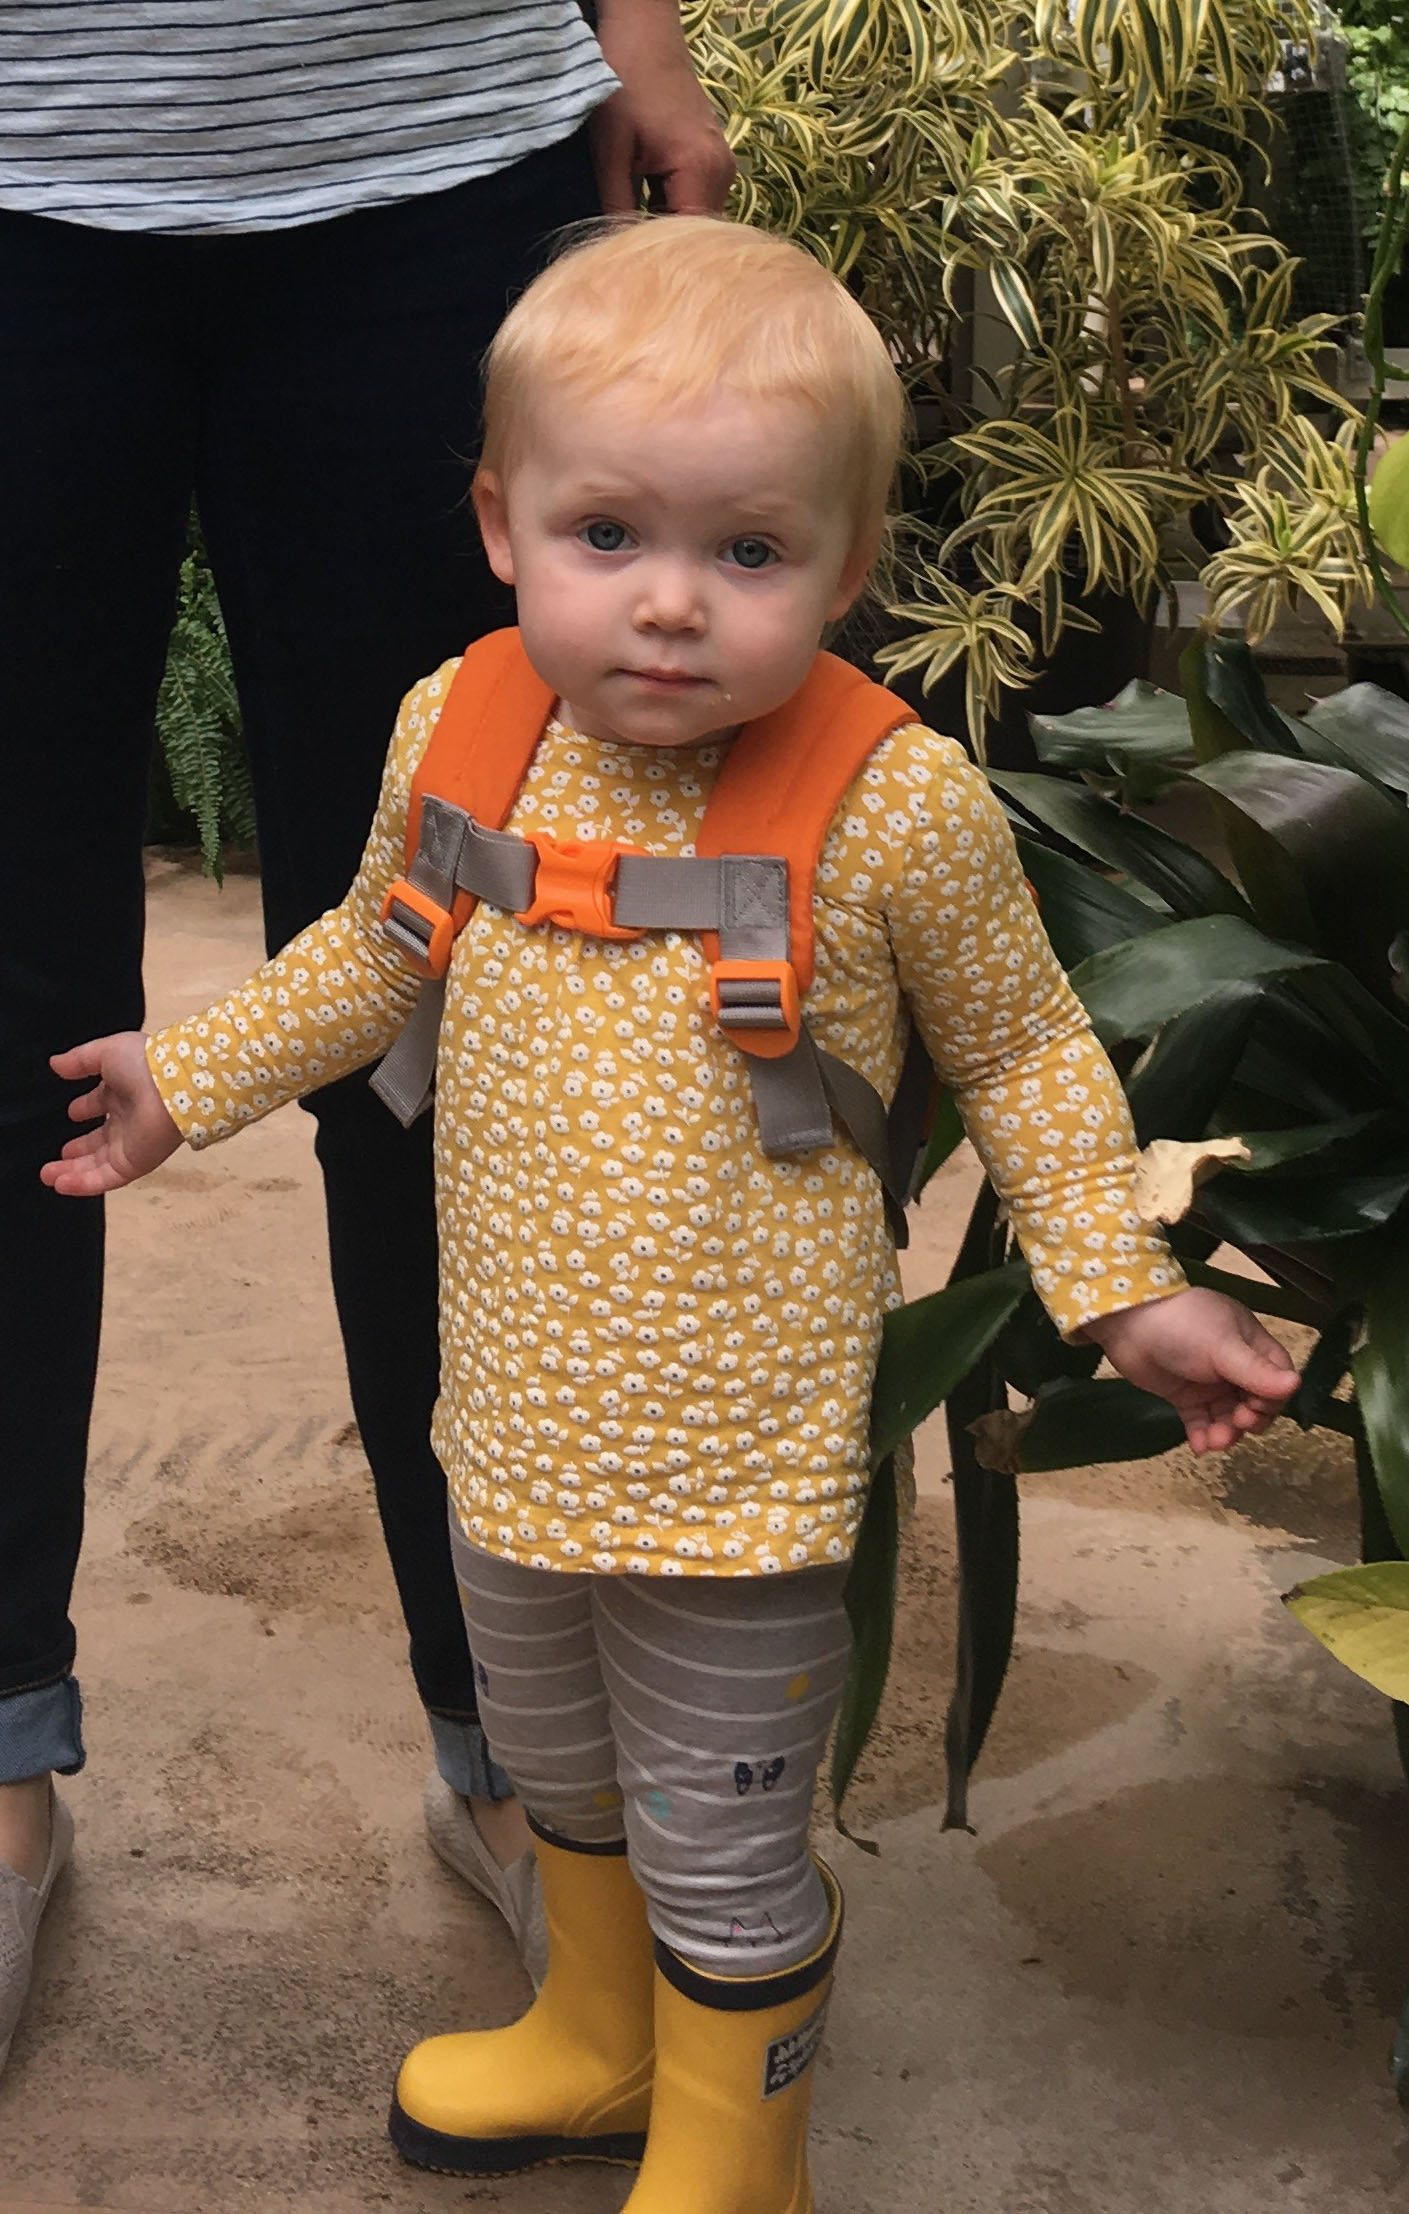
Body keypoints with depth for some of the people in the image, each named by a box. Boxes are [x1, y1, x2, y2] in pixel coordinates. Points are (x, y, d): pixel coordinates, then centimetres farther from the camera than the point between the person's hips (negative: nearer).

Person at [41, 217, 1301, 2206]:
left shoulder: (897, 807, -20)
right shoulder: (458, 733, -8)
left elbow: (1022, 1053, -5)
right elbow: (375, 947, 12)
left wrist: (1126, 1290, -8)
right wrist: (189, 1077, 16)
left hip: (742, 1448, -5)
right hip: (519, 1408, 5)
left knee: (720, 1852, 12)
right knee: (556, 1764, 28)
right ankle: (597, 2042, 56)